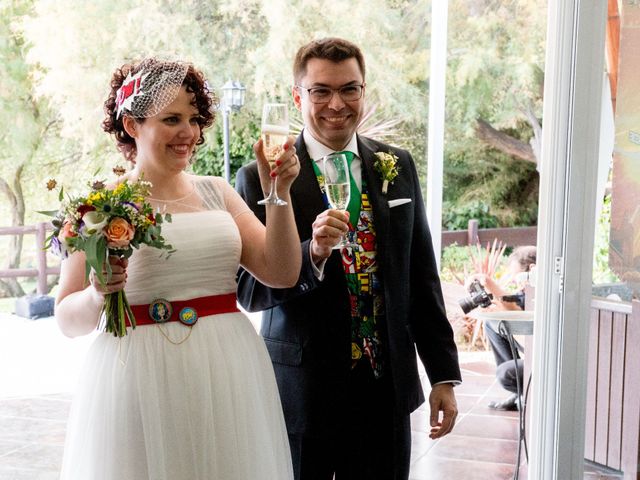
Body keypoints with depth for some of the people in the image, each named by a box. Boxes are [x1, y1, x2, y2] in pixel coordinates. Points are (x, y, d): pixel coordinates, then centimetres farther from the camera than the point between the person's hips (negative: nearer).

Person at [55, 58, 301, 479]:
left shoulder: (217, 192, 8)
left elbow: (281, 274, 0)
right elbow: (69, 321, -2)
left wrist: (279, 192, -8)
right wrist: (99, 293, -22)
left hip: (229, 378, 4)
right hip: (143, 383, -3)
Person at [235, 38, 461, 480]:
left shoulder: (399, 167, 4)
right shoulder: (260, 178, -7)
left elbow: (422, 275, 7)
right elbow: (250, 290, -10)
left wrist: (444, 374, 8)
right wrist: (313, 253, -28)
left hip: (388, 389, 3)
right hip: (301, 392, -3)